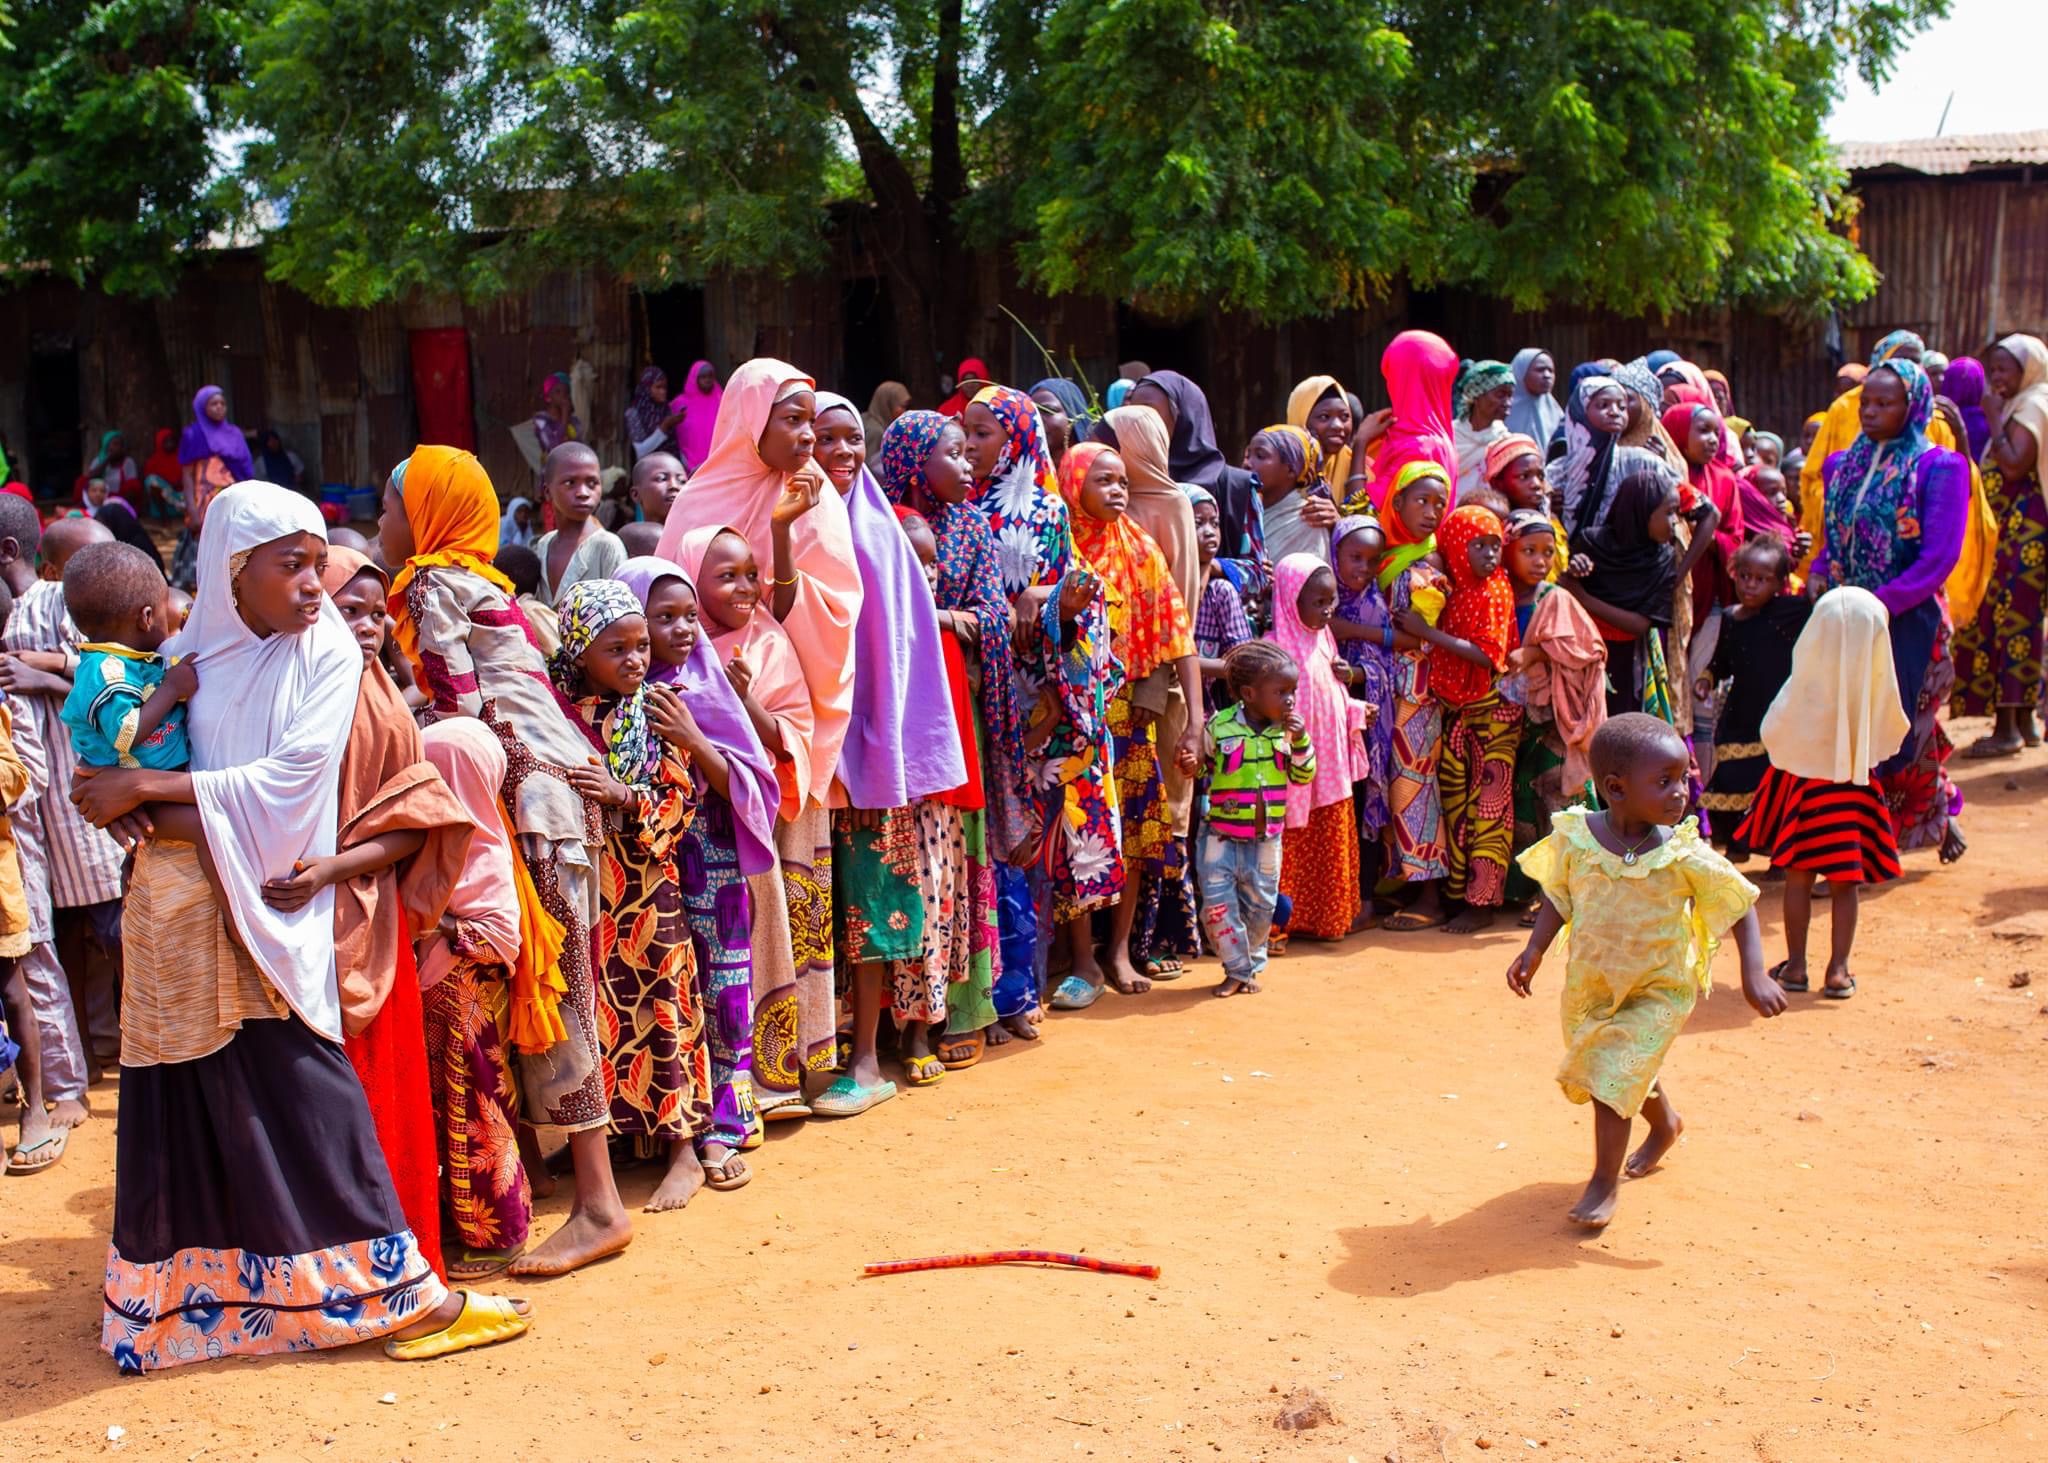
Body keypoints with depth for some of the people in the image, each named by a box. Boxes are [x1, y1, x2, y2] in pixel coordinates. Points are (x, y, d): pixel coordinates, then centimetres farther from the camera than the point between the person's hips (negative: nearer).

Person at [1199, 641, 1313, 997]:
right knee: (1217, 905, -6)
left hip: (1267, 838, 3)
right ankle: (1237, 969, 9)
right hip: (1221, 835, -3)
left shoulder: (1287, 731, 0)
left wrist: (1300, 741, -10)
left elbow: (1303, 777, 2)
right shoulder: (1217, 727, -11)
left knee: (1261, 906, 11)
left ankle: (1252, 965, 29)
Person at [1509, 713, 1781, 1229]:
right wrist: (1534, 951, -10)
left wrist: (1754, 976, -18)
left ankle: (1604, 1182, 10)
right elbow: (1558, 897, -1)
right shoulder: (1575, 837, -16)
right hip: (1590, 984, 4)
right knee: (1633, 1070, 23)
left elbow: (1742, 905, -13)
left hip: (1658, 990, -3)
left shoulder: (1683, 854, -21)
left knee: (1614, 1078, -10)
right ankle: (1666, 1124, 56)